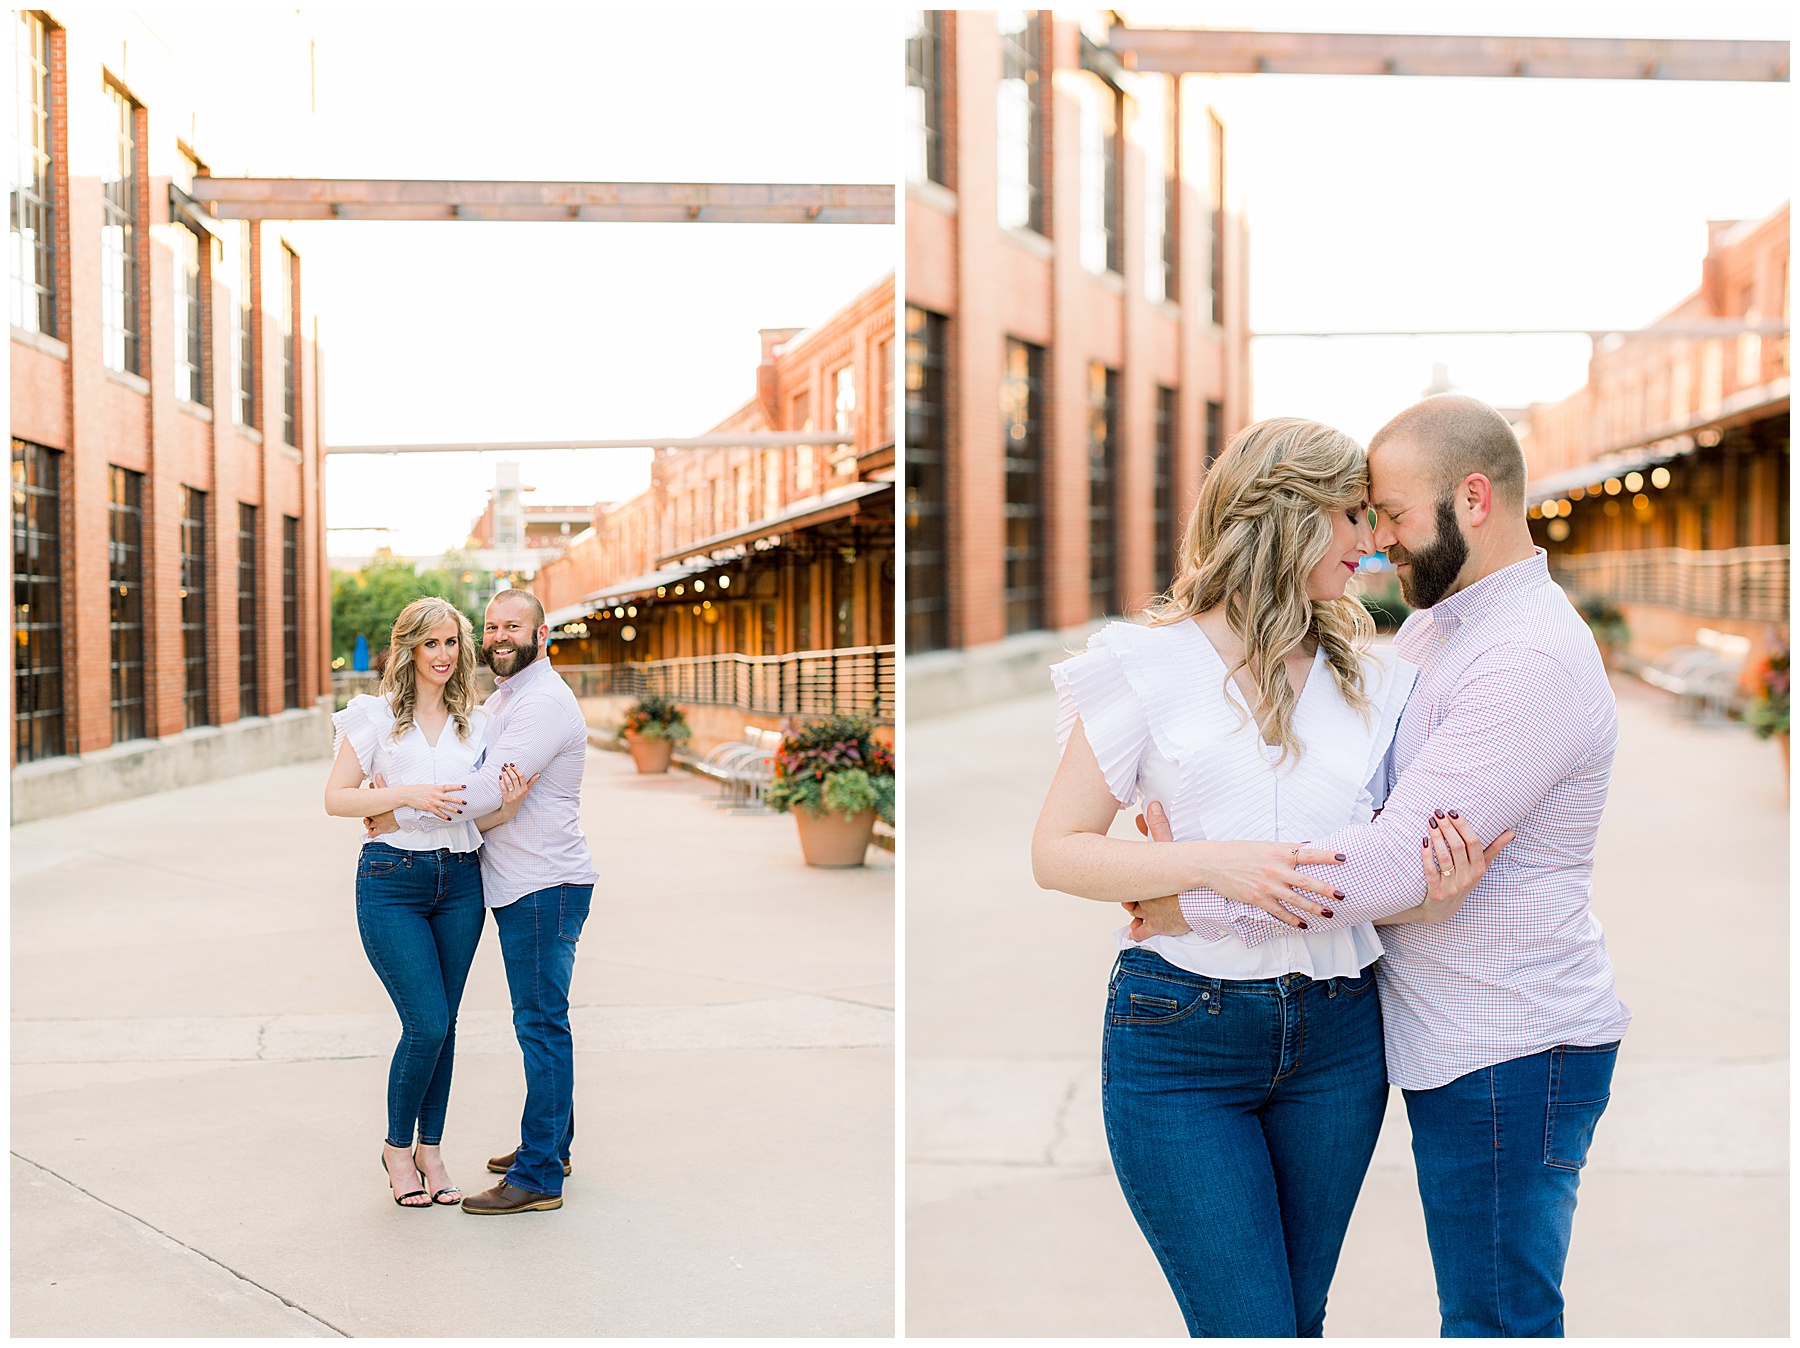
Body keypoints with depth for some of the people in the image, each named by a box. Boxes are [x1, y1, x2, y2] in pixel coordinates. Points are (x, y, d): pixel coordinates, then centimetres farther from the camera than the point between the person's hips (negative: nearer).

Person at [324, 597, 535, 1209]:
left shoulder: (475, 722, 9)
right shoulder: (376, 715, -2)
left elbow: (478, 818, 9)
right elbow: (336, 797, -7)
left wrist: (509, 806, -13)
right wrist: (408, 794, -19)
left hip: (459, 882, 4)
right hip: (392, 882, -4)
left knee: (444, 1024, 7)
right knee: (427, 1023, -8)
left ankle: (430, 1149, 21)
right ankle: (397, 1147, 13)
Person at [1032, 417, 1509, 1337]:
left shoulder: (1368, 680, 9)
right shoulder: (1152, 665, -4)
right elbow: (1056, 852, -6)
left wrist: (1433, 898, -10)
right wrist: (1211, 862, -21)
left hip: (1336, 1037, 5)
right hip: (1179, 1039, -4)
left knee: (1299, 1317, 14)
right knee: (1249, 1327, -4)